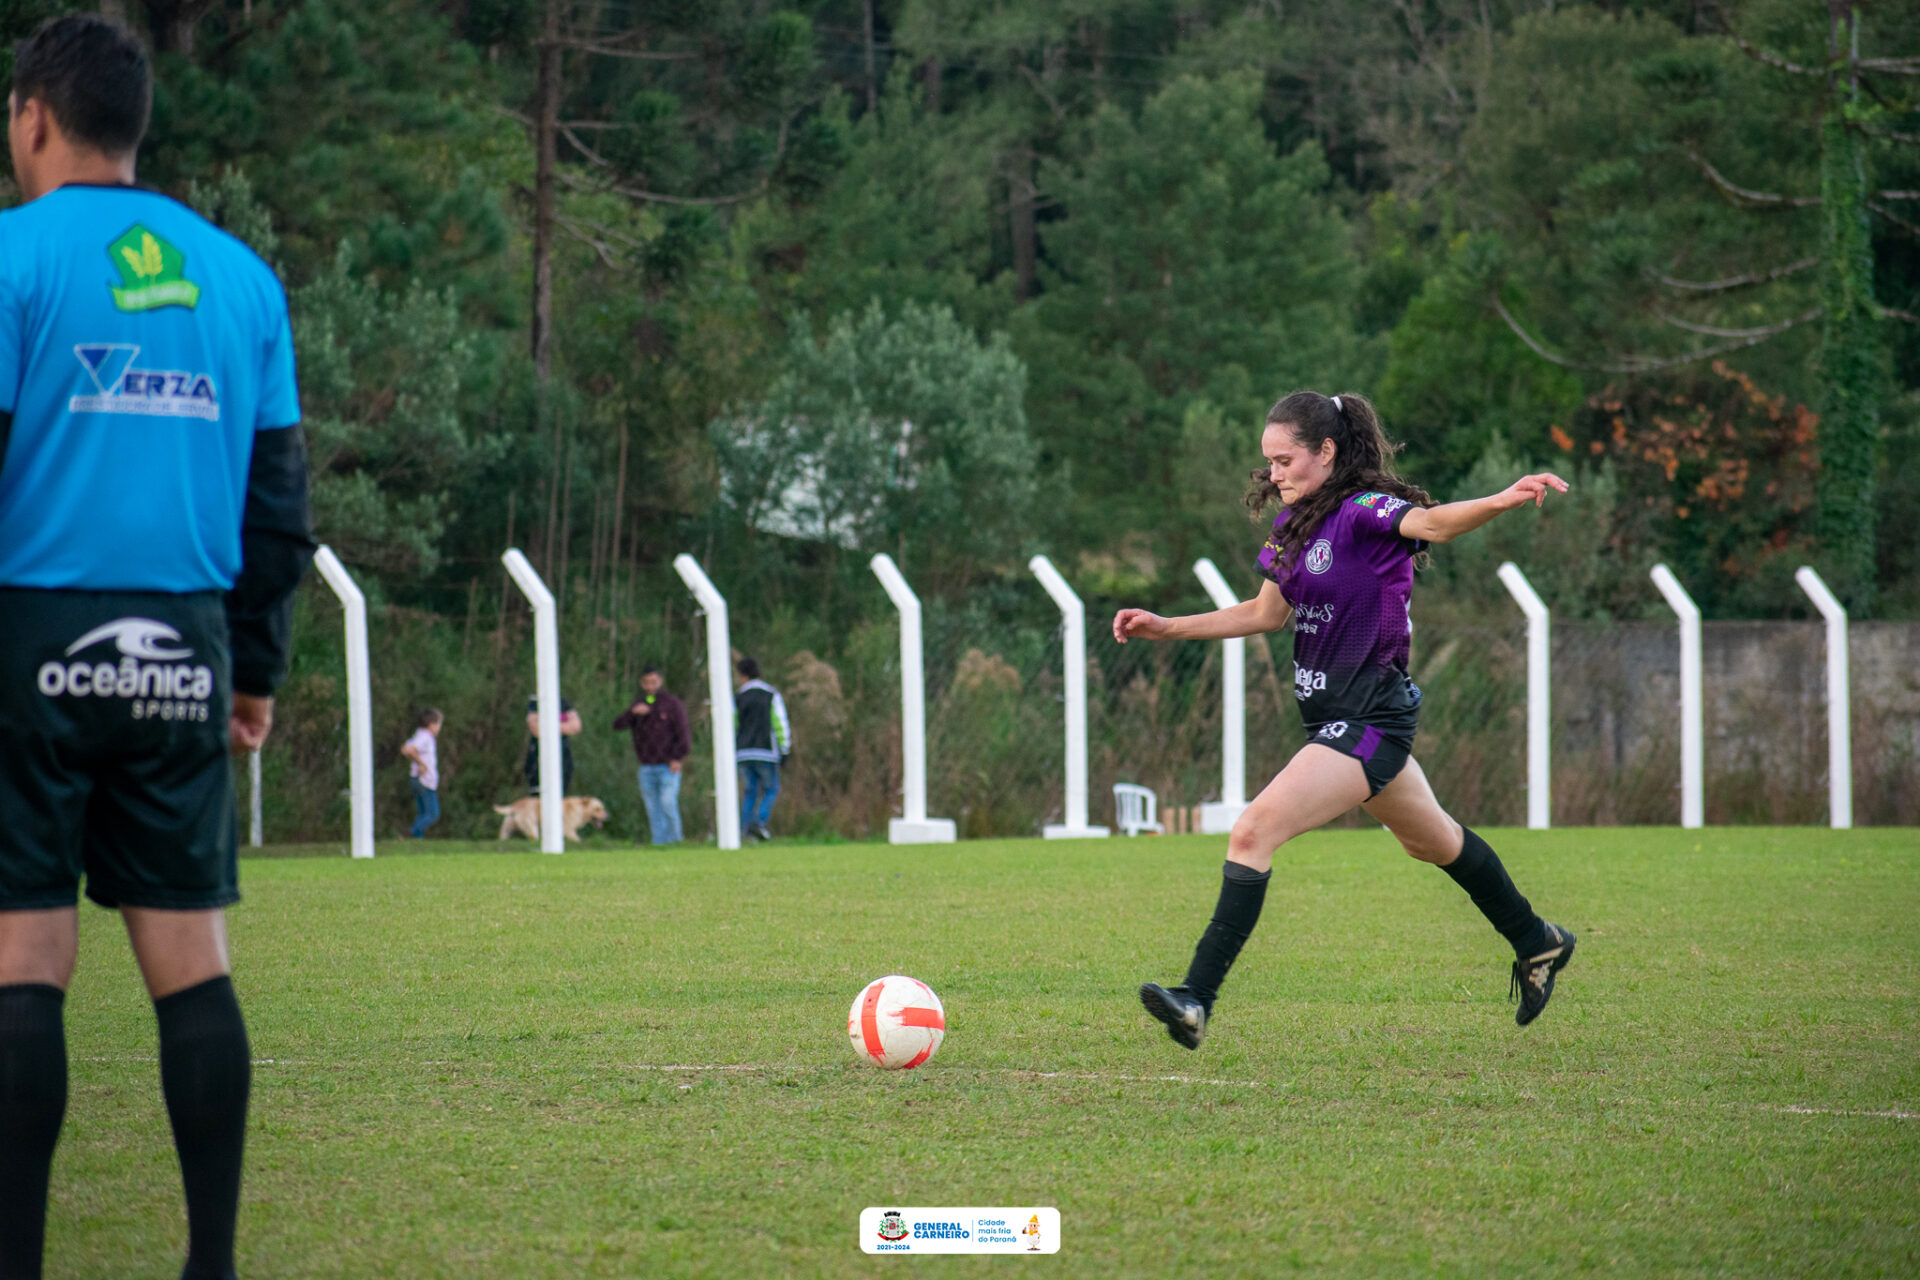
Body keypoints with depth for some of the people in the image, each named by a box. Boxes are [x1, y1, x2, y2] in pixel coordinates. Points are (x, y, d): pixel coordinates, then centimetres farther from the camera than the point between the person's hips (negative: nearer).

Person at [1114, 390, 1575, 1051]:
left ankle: (1197, 999, -23)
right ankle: (1537, 945, 45)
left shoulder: (1365, 511, -17)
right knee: (1432, 839, 25)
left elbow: (1430, 522, -37)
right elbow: (1266, 613, 21)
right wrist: (1167, 627, 17)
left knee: (1255, 830, -20)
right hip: (1338, 717, 10)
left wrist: (1503, 501, -57)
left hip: (1371, 718, -10)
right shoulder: (1295, 524, 10)